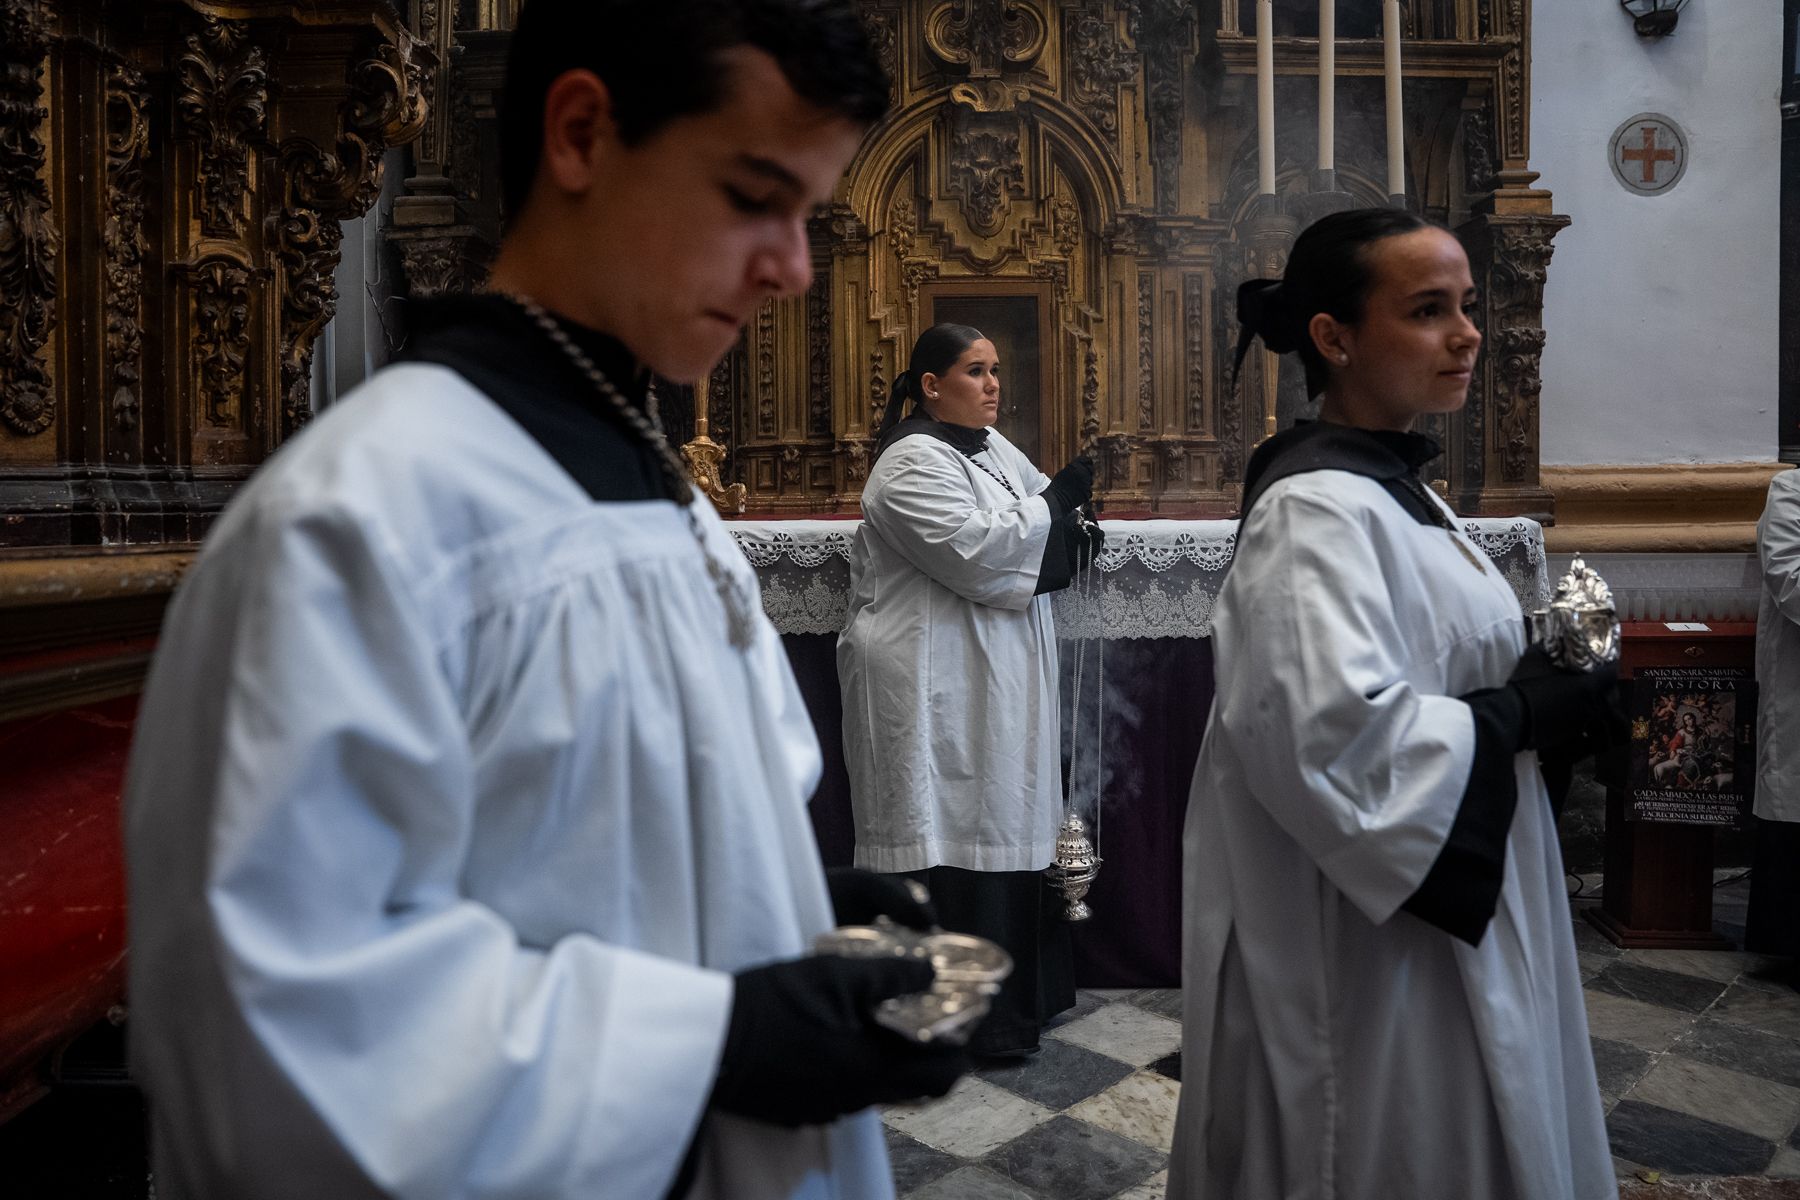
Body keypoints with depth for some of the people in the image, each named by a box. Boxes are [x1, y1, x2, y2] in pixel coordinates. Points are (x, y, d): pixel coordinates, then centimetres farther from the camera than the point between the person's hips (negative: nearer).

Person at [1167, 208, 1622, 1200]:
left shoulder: (1394, 487, 9)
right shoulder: (1315, 509, -21)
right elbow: (1339, 731, -34)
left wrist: (1538, 688, 2)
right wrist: (1516, 717, -19)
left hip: (1451, 905, 10)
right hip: (1371, 936, -10)